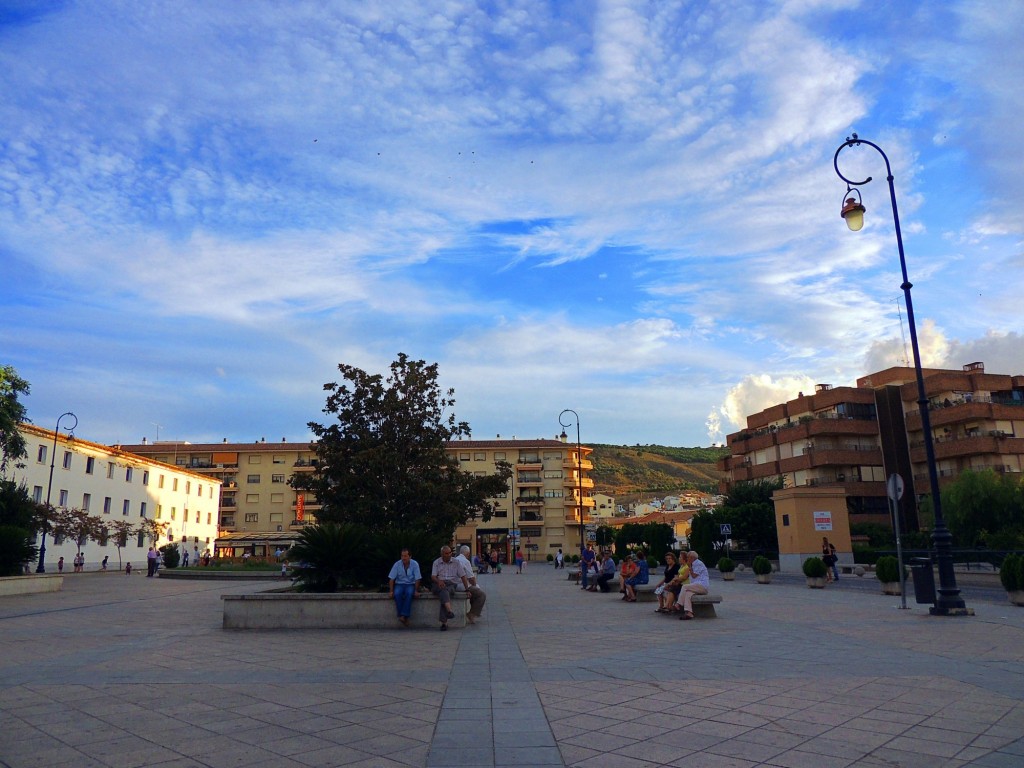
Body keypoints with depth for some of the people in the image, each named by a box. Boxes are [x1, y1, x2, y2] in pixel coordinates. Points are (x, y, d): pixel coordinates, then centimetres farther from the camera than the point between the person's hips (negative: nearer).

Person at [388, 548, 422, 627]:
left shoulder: (415, 564, -8)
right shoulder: (397, 564, -6)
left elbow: (417, 579, -6)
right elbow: (391, 579, -4)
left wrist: (416, 590, -13)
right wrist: (391, 591, -11)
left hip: (410, 584, -1)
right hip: (399, 584, 1)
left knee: (409, 593, -35)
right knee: (397, 594, -32)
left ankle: (404, 615, -34)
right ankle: (403, 617, -26)